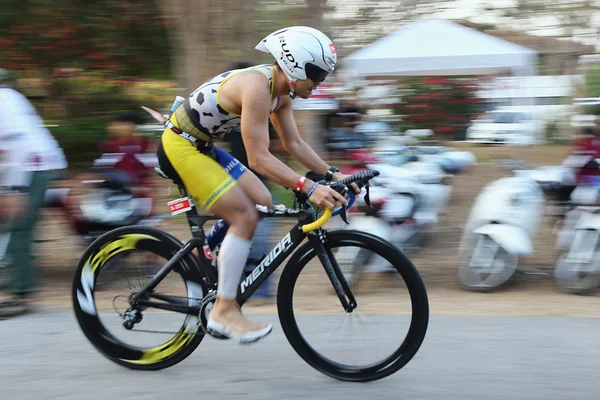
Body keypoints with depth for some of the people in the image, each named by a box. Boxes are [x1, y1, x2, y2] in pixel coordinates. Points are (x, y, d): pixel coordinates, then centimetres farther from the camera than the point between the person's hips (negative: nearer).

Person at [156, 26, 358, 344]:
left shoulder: (281, 90, 3)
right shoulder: (256, 87, -27)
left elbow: (294, 144, 10)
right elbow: (258, 158, -31)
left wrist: (331, 174, 1)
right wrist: (309, 188, -36)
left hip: (201, 147, 10)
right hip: (179, 148, -10)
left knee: (262, 204, 7)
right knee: (245, 216, -14)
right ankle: (224, 310, -9)